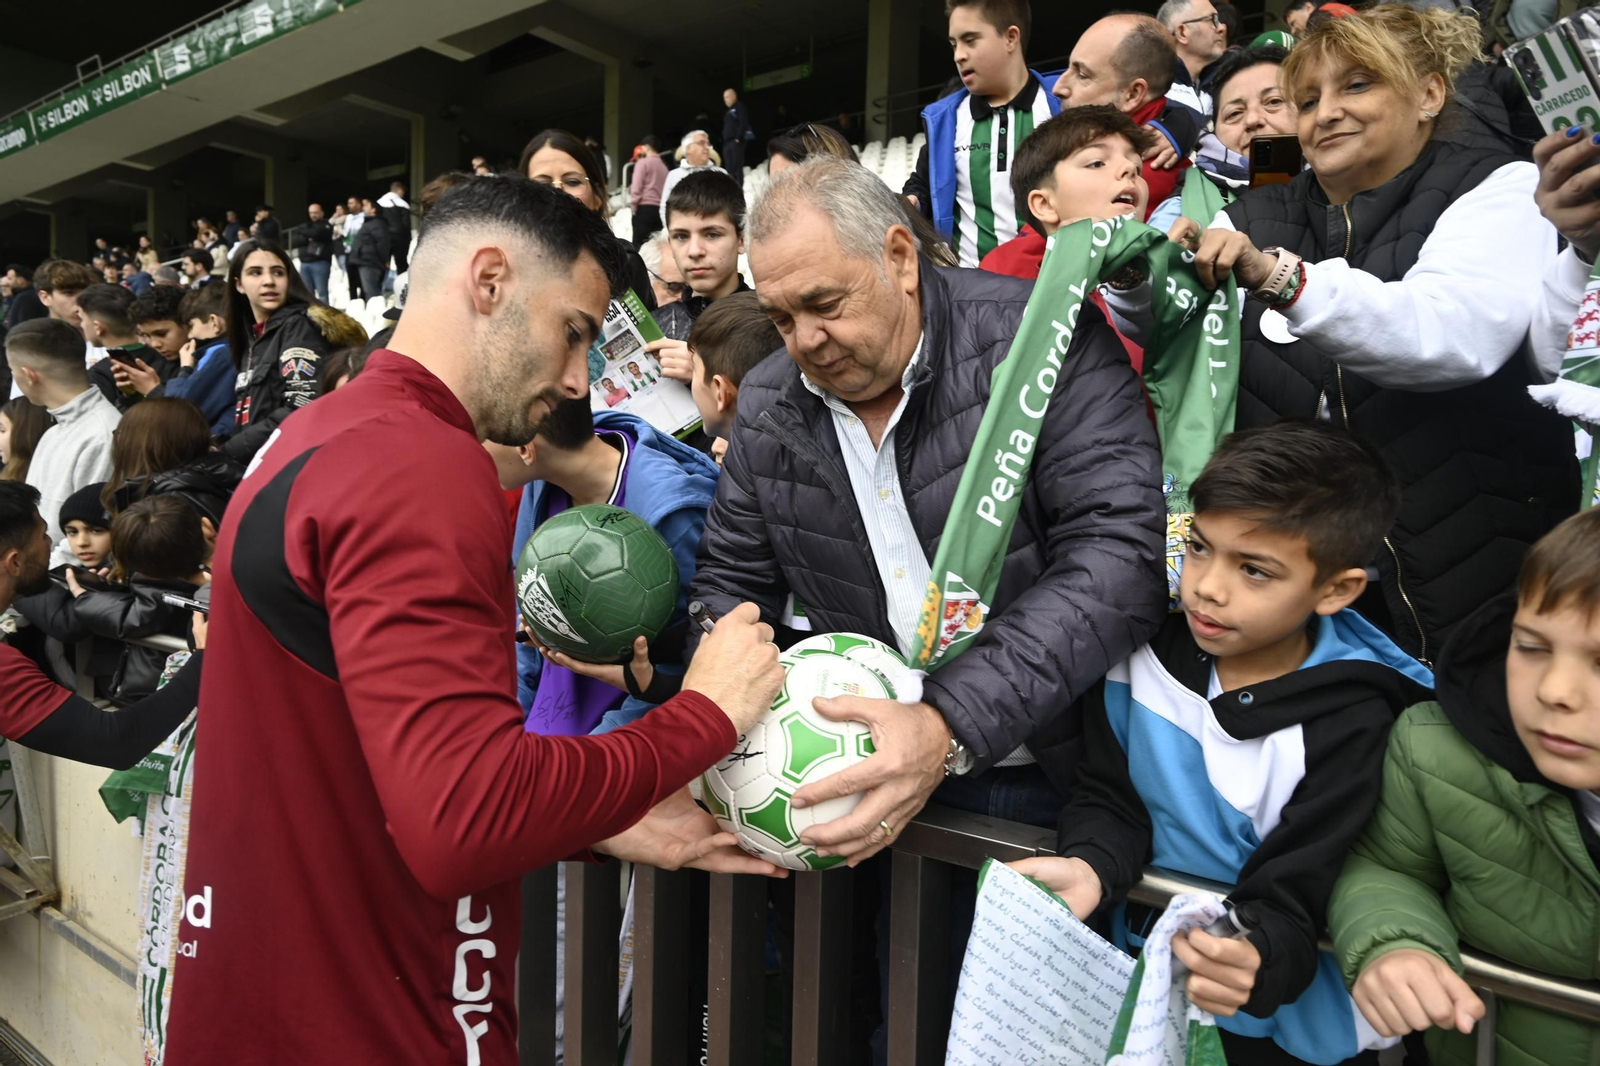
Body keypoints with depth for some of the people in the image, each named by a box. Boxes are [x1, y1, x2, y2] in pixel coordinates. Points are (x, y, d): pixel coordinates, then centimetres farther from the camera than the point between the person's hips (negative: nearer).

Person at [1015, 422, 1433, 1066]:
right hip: (1138, 962, 1)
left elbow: (1289, 897, -17)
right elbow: (1111, 799, -2)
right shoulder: (1144, 654, -8)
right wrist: (1090, 868, -21)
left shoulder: (1351, 726, -17)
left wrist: (1258, 963, -36)